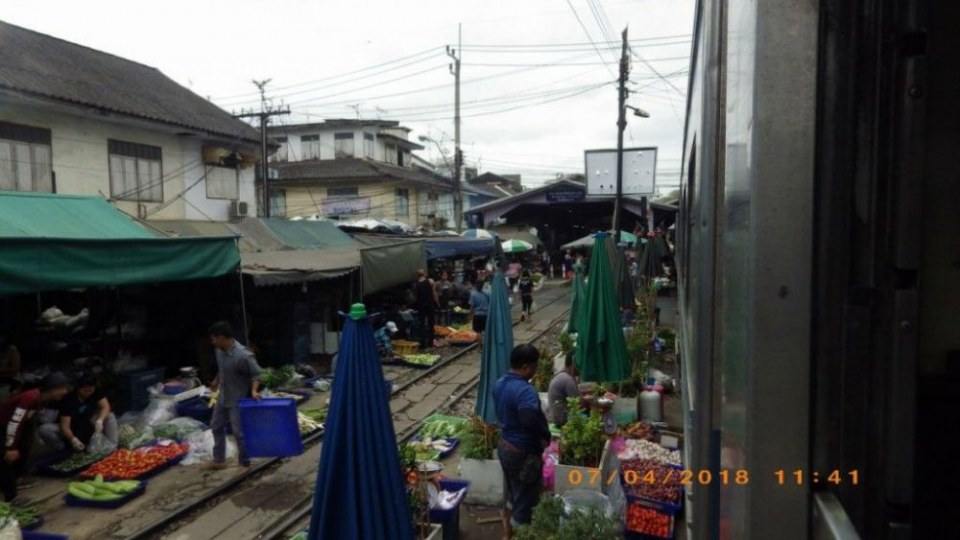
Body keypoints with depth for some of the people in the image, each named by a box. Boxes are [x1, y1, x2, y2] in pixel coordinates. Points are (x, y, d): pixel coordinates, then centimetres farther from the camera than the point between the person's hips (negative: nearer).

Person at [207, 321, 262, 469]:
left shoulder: (243, 355, -29)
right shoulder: (219, 351, -4)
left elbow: (256, 374, -20)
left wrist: (254, 390, -33)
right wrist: (216, 382, 28)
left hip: (238, 400, -8)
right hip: (223, 397, 8)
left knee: (239, 432, -1)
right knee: (216, 426, 17)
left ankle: (245, 464, 15)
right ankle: (219, 460, 33)